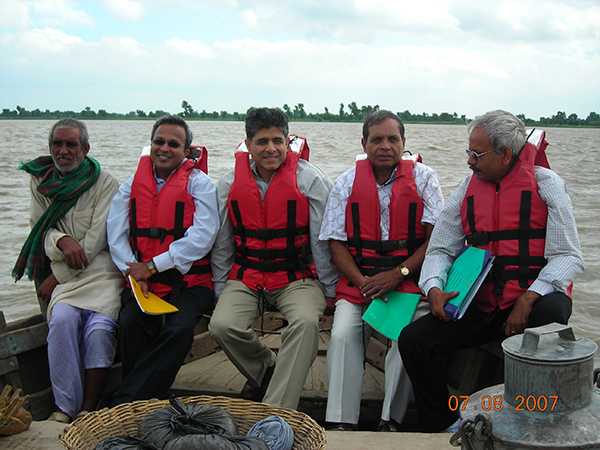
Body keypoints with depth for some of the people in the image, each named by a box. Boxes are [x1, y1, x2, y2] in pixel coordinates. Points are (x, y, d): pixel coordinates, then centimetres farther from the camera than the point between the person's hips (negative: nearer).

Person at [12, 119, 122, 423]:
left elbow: (97, 239, -9)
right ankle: (65, 407, -18)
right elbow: (40, 228, 9)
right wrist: (61, 241, -15)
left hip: (101, 269, -3)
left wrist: (57, 277, -10)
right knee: (62, 319, -27)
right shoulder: (40, 181, 12)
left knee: (99, 328, -28)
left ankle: (89, 409, -15)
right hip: (61, 271, 3)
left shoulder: (104, 183, -3)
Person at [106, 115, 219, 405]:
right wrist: (135, 274, -11)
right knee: (130, 324, -25)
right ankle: (142, 401, -9)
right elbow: (116, 235, 6)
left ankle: (123, 403, -20)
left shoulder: (199, 183, 2)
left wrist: (152, 266, -12)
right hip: (142, 282, 3)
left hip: (188, 279, -3)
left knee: (179, 329, -28)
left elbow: (202, 237, -11)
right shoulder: (132, 184, 14)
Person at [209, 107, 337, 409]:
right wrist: (220, 292, 9)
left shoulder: (310, 180, -3)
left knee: (307, 322, -32)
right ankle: (268, 369, 6)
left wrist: (330, 291, 1)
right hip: (245, 277, 3)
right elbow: (222, 246, 12)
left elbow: (322, 242, 0)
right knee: (221, 325, -24)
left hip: (297, 277, -2)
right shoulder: (229, 184, 6)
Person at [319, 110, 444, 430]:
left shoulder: (423, 178, 6)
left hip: (410, 279, -1)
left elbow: (435, 238, -1)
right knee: (342, 334, -22)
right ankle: (340, 423, -16)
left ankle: (390, 421, -15)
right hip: (358, 280, 1)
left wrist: (399, 274, -12)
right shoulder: (347, 182, 9)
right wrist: (363, 282, -9)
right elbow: (336, 243, 6)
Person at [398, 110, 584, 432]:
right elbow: (440, 250, 11)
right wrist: (434, 289, -11)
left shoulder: (545, 183, -1)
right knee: (414, 340, -16)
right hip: (481, 304, 3)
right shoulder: (467, 190, 10)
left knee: (550, 314, -37)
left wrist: (529, 299, -21)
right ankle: (444, 426, 3)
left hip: (533, 299, -3)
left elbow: (568, 256, -8)